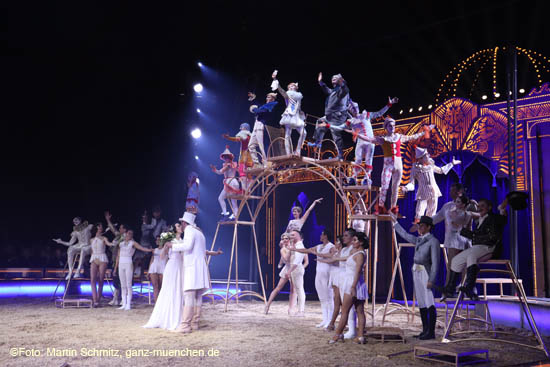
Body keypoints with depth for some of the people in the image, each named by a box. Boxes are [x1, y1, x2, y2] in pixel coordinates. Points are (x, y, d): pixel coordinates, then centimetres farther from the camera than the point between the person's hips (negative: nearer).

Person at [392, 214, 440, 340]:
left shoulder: (433, 241, -9)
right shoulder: (419, 240, 14)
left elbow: (435, 262, -14)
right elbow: (405, 235, 30)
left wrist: (431, 280, -19)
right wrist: (395, 223, 37)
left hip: (425, 273, -8)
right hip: (416, 272, 8)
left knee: (429, 304, -7)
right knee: (421, 303, 10)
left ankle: (431, 332, -3)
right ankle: (425, 330, 15)